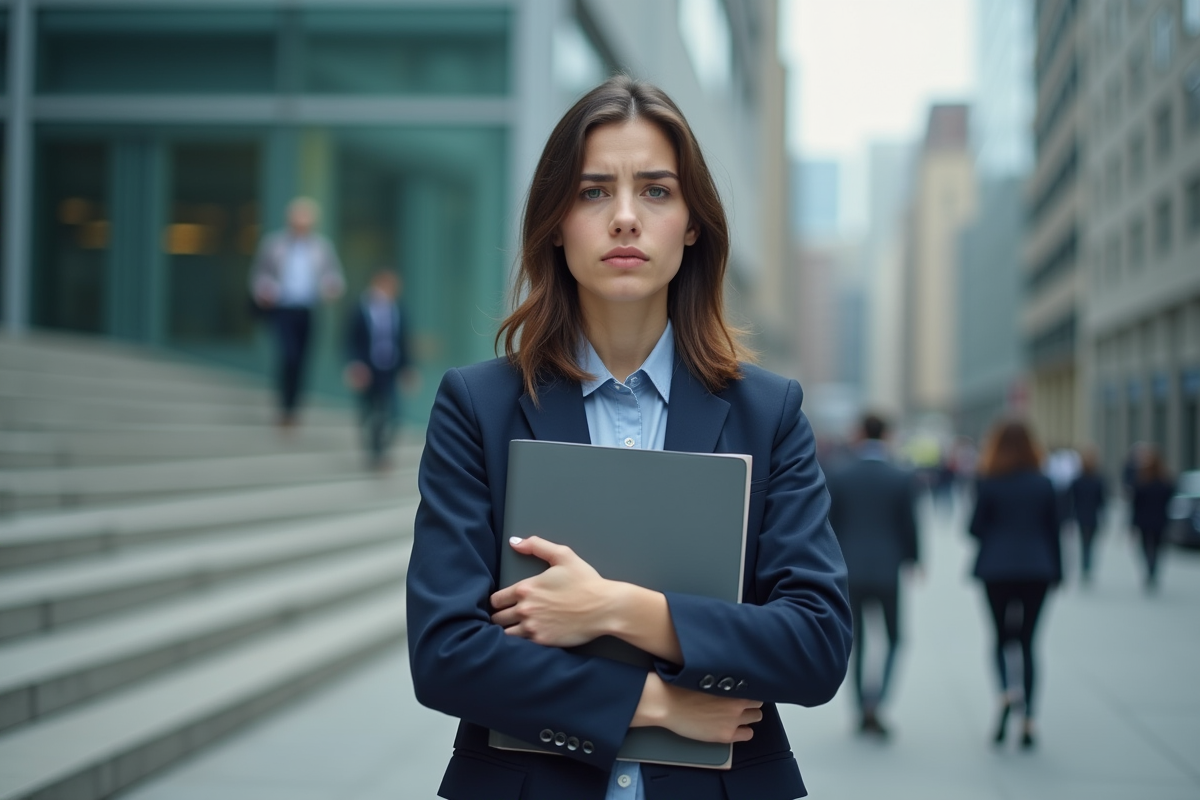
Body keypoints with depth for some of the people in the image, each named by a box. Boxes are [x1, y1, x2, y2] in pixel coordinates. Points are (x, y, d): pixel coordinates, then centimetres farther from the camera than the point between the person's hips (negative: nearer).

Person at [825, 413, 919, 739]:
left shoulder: (838, 477, -3)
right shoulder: (901, 479, -5)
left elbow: (830, 525, 1)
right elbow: (909, 525, -1)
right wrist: (911, 559, 15)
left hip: (850, 571, 1)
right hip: (887, 569, -1)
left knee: (857, 641, 12)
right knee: (892, 637, 10)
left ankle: (864, 711, 16)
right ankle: (874, 699, -11)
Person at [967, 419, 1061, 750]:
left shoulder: (988, 484, -5)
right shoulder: (1044, 484, 3)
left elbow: (975, 528, -6)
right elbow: (1053, 531, 6)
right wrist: (1056, 571, 13)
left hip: (997, 570, -2)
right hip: (1037, 570, 2)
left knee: (1000, 637, 11)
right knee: (1027, 641, 7)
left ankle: (1006, 692, -18)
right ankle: (1028, 721, 3)